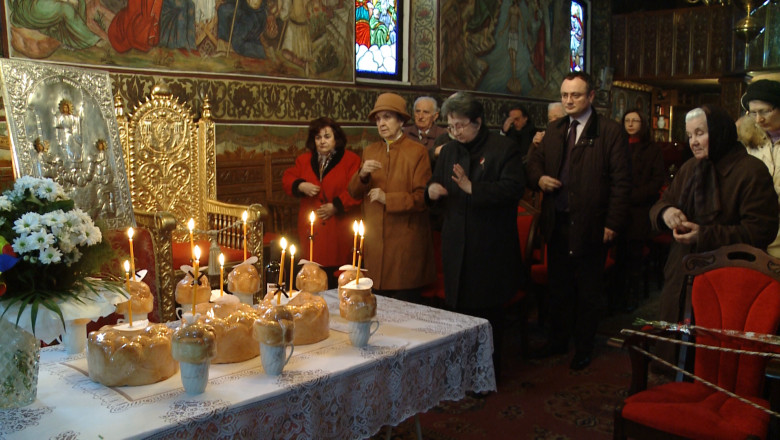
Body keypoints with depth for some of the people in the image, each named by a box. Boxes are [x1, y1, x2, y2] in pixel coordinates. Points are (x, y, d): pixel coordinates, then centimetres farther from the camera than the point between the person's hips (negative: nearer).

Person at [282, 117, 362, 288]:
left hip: (338, 232, -4)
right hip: (310, 230, 4)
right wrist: (300, 186, -2)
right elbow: (287, 178, 18)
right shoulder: (304, 160, 15)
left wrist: (336, 206, -14)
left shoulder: (351, 160, -1)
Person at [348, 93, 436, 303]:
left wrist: (387, 198, -15)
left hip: (406, 243, -4)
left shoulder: (417, 152, -4)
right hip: (375, 242, 4)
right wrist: (362, 174, -10)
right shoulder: (369, 151, 12)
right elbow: (354, 193, 9)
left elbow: (422, 197, -9)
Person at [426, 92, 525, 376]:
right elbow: (435, 188, 21)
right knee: (460, 307, 9)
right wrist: (432, 190, -3)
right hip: (457, 245, 5)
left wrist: (473, 188, -23)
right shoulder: (448, 152, 15)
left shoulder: (504, 149, -4)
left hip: (491, 248, -5)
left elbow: (513, 189, -16)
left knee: (488, 310, 3)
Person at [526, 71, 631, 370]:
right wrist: (539, 178, -3)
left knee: (588, 290, 8)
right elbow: (534, 162, 21)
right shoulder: (553, 130, 12)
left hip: (590, 225, -5)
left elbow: (621, 182, -9)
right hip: (557, 223, 5)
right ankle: (558, 340, 32)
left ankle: (584, 348, 24)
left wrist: (613, 222, -14)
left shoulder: (610, 132, -6)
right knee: (558, 286, 16)